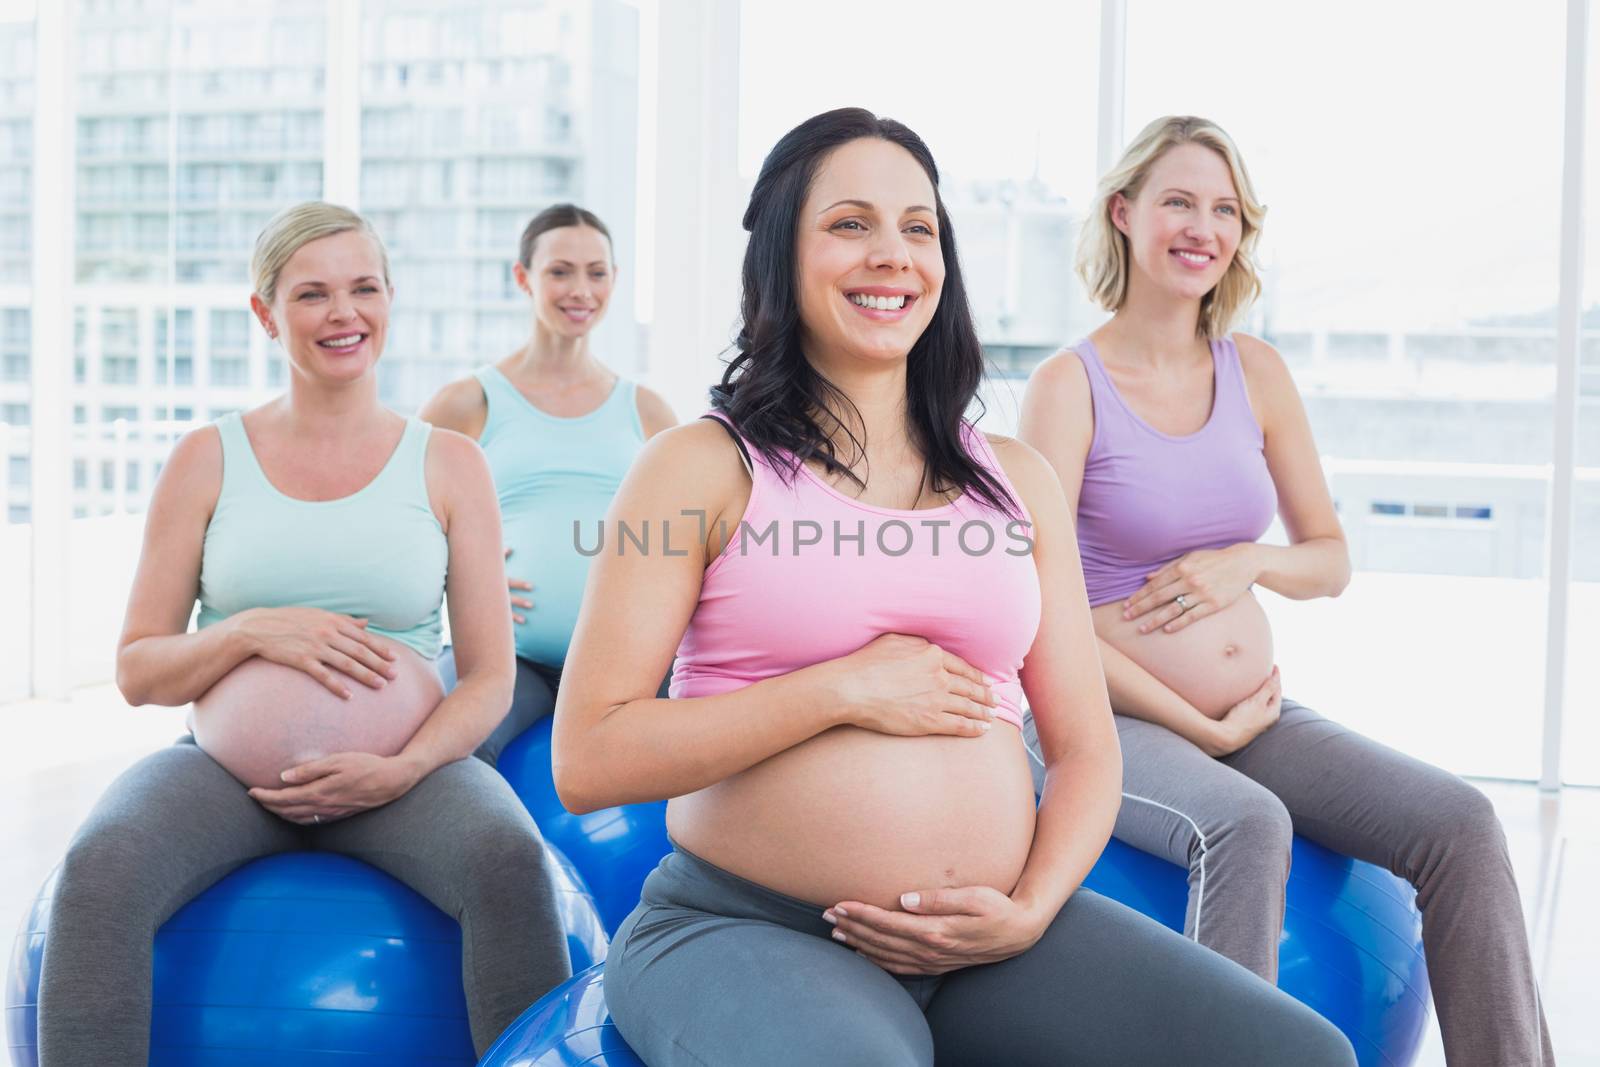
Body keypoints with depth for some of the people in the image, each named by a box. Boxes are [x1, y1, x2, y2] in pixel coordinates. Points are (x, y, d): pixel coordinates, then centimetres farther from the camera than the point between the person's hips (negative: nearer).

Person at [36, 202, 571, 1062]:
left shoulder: (449, 464, 6)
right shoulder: (208, 460, 7)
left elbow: (489, 679, 3)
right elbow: (136, 671, 6)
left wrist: (401, 770, -16)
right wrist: (252, 632, -13)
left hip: (405, 773, 0)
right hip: (225, 765, 1)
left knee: (510, 859, -32)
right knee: (100, 867, -31)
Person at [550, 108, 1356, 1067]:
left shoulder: (1018, 481, 14)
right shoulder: (702, 468, 1)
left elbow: (1085, 745, 14)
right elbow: (588, 761, -7)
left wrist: (1032, 910, -5)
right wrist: (845, 691, -10)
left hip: (991, 941, 4)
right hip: (748, 931, -4)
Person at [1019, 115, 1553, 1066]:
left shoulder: (1256, 372, 8)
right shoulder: (1070, 385, -7)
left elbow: (1332, 560, 15)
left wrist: (1246, 564, -8)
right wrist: (1200, 726, -12)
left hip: (1253, 714, 5)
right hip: (1120, 723, -5)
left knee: (1460, 824, -14)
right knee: (1248, 825, -35)